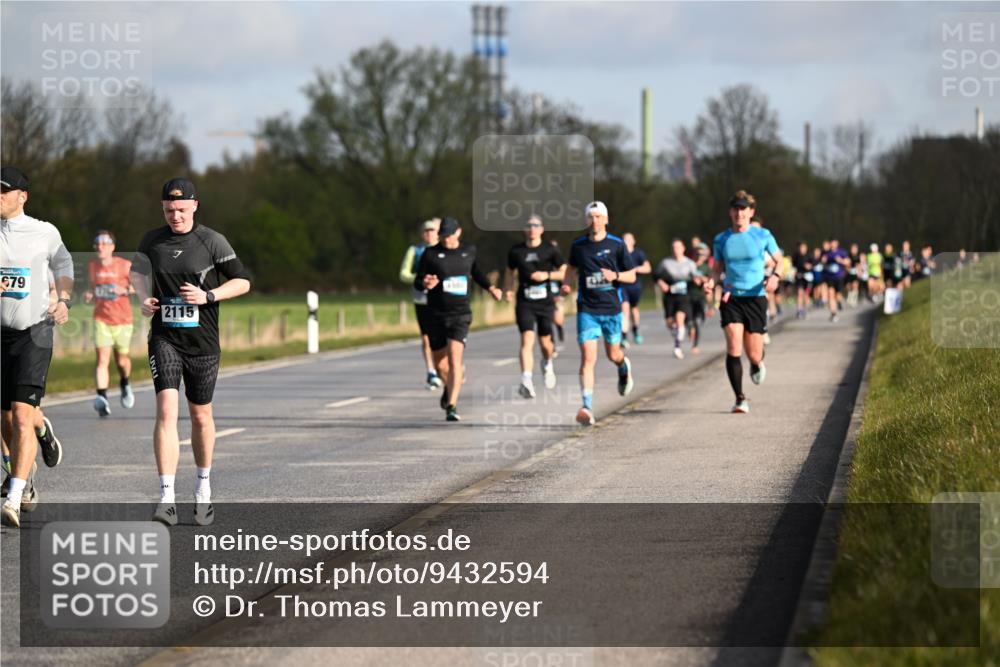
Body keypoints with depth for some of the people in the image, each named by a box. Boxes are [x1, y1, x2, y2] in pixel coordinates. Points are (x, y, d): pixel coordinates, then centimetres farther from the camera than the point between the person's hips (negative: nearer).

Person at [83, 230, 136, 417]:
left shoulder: (125, 266, -6)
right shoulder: (92, 267, 4)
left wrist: (125, 290, -16)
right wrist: (89, 296, -3)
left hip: (122, 320, -1)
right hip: (101, 319, 1)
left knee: (121, 360, 10)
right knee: (102, 359, -15)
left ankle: (124, 384, 43)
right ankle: (102, 398, -23)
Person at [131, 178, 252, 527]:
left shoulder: (212, 241, -4)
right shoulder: (152, 240, 4)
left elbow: (242, 281, -2)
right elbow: (137, 271, 24)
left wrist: (208, 296, -16)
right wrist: (144, 298, 4)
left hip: (203, 341, 0)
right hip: (165, 338, 0)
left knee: (201, 415, 12)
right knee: (166, 410, -15)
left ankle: (203, 487, 35)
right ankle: (167, 499, -20)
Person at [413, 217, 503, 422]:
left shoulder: (469, 251, 7)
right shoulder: (430, 254, -1)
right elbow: (417, 281, -3)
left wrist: (490, 288, 17)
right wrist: (424, 283, -25)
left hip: (460, 314, 0)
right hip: (436, 315, 0)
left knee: (454, 358, -18)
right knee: (440, 364, 10)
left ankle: (451, 407, -20)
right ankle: (450, 386, 45)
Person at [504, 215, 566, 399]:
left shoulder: (550, 250, 1)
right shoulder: (516, 251, 5)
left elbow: (564, 272, 3)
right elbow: (510, 272, 20)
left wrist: (547, 275, -13)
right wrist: (508, 290, 4)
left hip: (545, 302, 0)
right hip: (524, 303, 0)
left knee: (545, 342, 9)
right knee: (527, 340, -17)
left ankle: (547, 364, 45)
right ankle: (526, 381, -27)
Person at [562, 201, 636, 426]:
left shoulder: (617, 245, -2)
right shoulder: (578, 246, 3)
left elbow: (632, 276, 2)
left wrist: (615, 275, -18)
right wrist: (567, 285, 4)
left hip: (611, 308, 0)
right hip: (587, 309, 0)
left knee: (613, 355, 14)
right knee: (588, 357, -13)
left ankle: (624, 367, 53)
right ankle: (587, 408, -17)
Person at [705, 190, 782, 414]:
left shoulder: (763, 235, 0)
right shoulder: (721, 240, 5)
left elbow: (779, 261, 8)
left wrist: (775, 276, -14)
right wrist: (711, 281, -7)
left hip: (755, 297, -1)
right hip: (731, 298, 1)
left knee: (754, 355, 2)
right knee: (733, 348, -17)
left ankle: (757, 363, 42)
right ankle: (740, 399, -10)